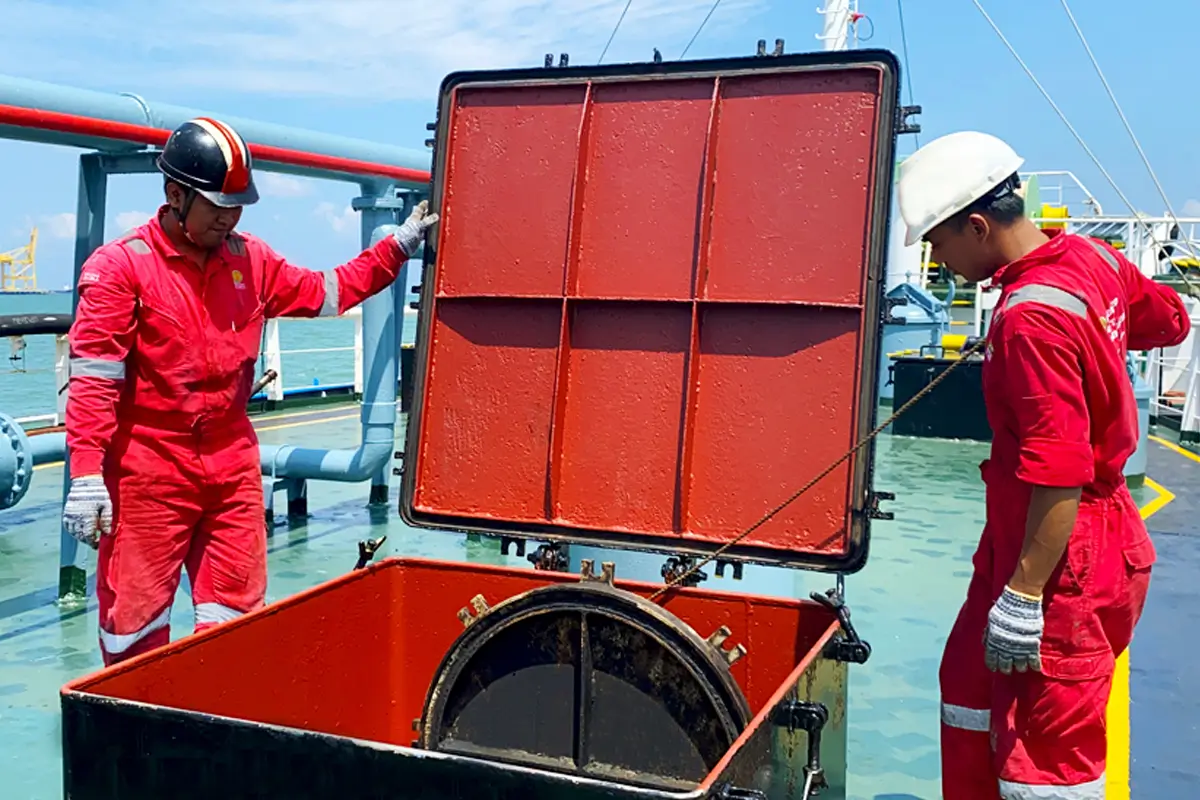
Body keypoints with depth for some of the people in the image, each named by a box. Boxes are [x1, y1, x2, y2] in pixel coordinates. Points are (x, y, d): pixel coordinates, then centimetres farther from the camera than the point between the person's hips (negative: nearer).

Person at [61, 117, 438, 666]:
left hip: (232, 461, 5)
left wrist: (398, 247, 14)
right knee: (135, 618, 1)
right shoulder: (120, 266, -7)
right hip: (148, 468, -5)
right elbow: (94, 378, -11)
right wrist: (86, 476, -17)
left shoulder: (250, 261, 10)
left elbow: (325, 293, 21)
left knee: (236, 611, 10)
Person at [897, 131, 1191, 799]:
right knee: (970, 687, 21)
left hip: (1064, 553, -10)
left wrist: (1024, 595, -25)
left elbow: (1060, 474, -29)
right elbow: (1171, 321, 19)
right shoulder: (1091, 255, 2)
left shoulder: (1031, 318, -26)